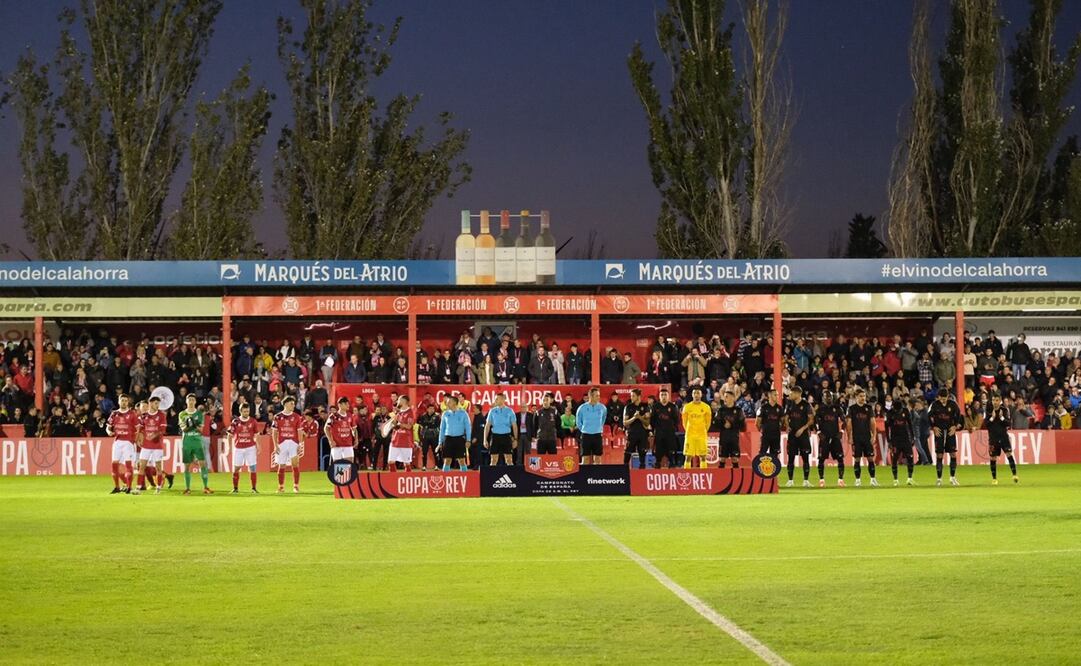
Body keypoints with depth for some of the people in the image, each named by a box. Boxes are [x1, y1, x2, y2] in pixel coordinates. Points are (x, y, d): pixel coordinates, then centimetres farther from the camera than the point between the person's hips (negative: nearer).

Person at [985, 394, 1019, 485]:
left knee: (1009, 454, -14)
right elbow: (986, 424, -4)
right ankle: (994, 479, 13)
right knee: (993, 458, 2)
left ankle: (1014, 474, -9)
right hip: (993, 437, 1)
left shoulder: (1005, 409, -1)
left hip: (1004, 436, -1)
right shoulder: (989, 410, -1)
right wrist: (992, 418, -18)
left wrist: (1002, 417, -20)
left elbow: (1008, 423, -5)